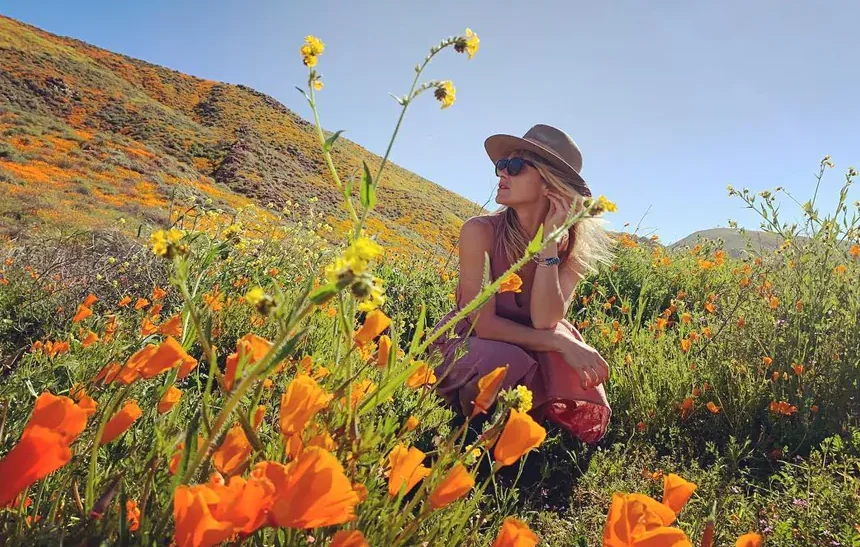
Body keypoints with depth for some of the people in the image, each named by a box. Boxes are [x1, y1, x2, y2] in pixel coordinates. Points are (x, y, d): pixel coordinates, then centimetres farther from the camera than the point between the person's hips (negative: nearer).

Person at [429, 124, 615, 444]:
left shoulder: (573, 246, -12)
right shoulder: (480, 231, -21)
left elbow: (545, 323, -26)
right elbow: (484, 324, -23)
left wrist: (549, 241, -29)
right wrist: (563, 344, -29)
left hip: (534, 357, 3)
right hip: (468, 348, -3)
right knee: (505, 364, -37)